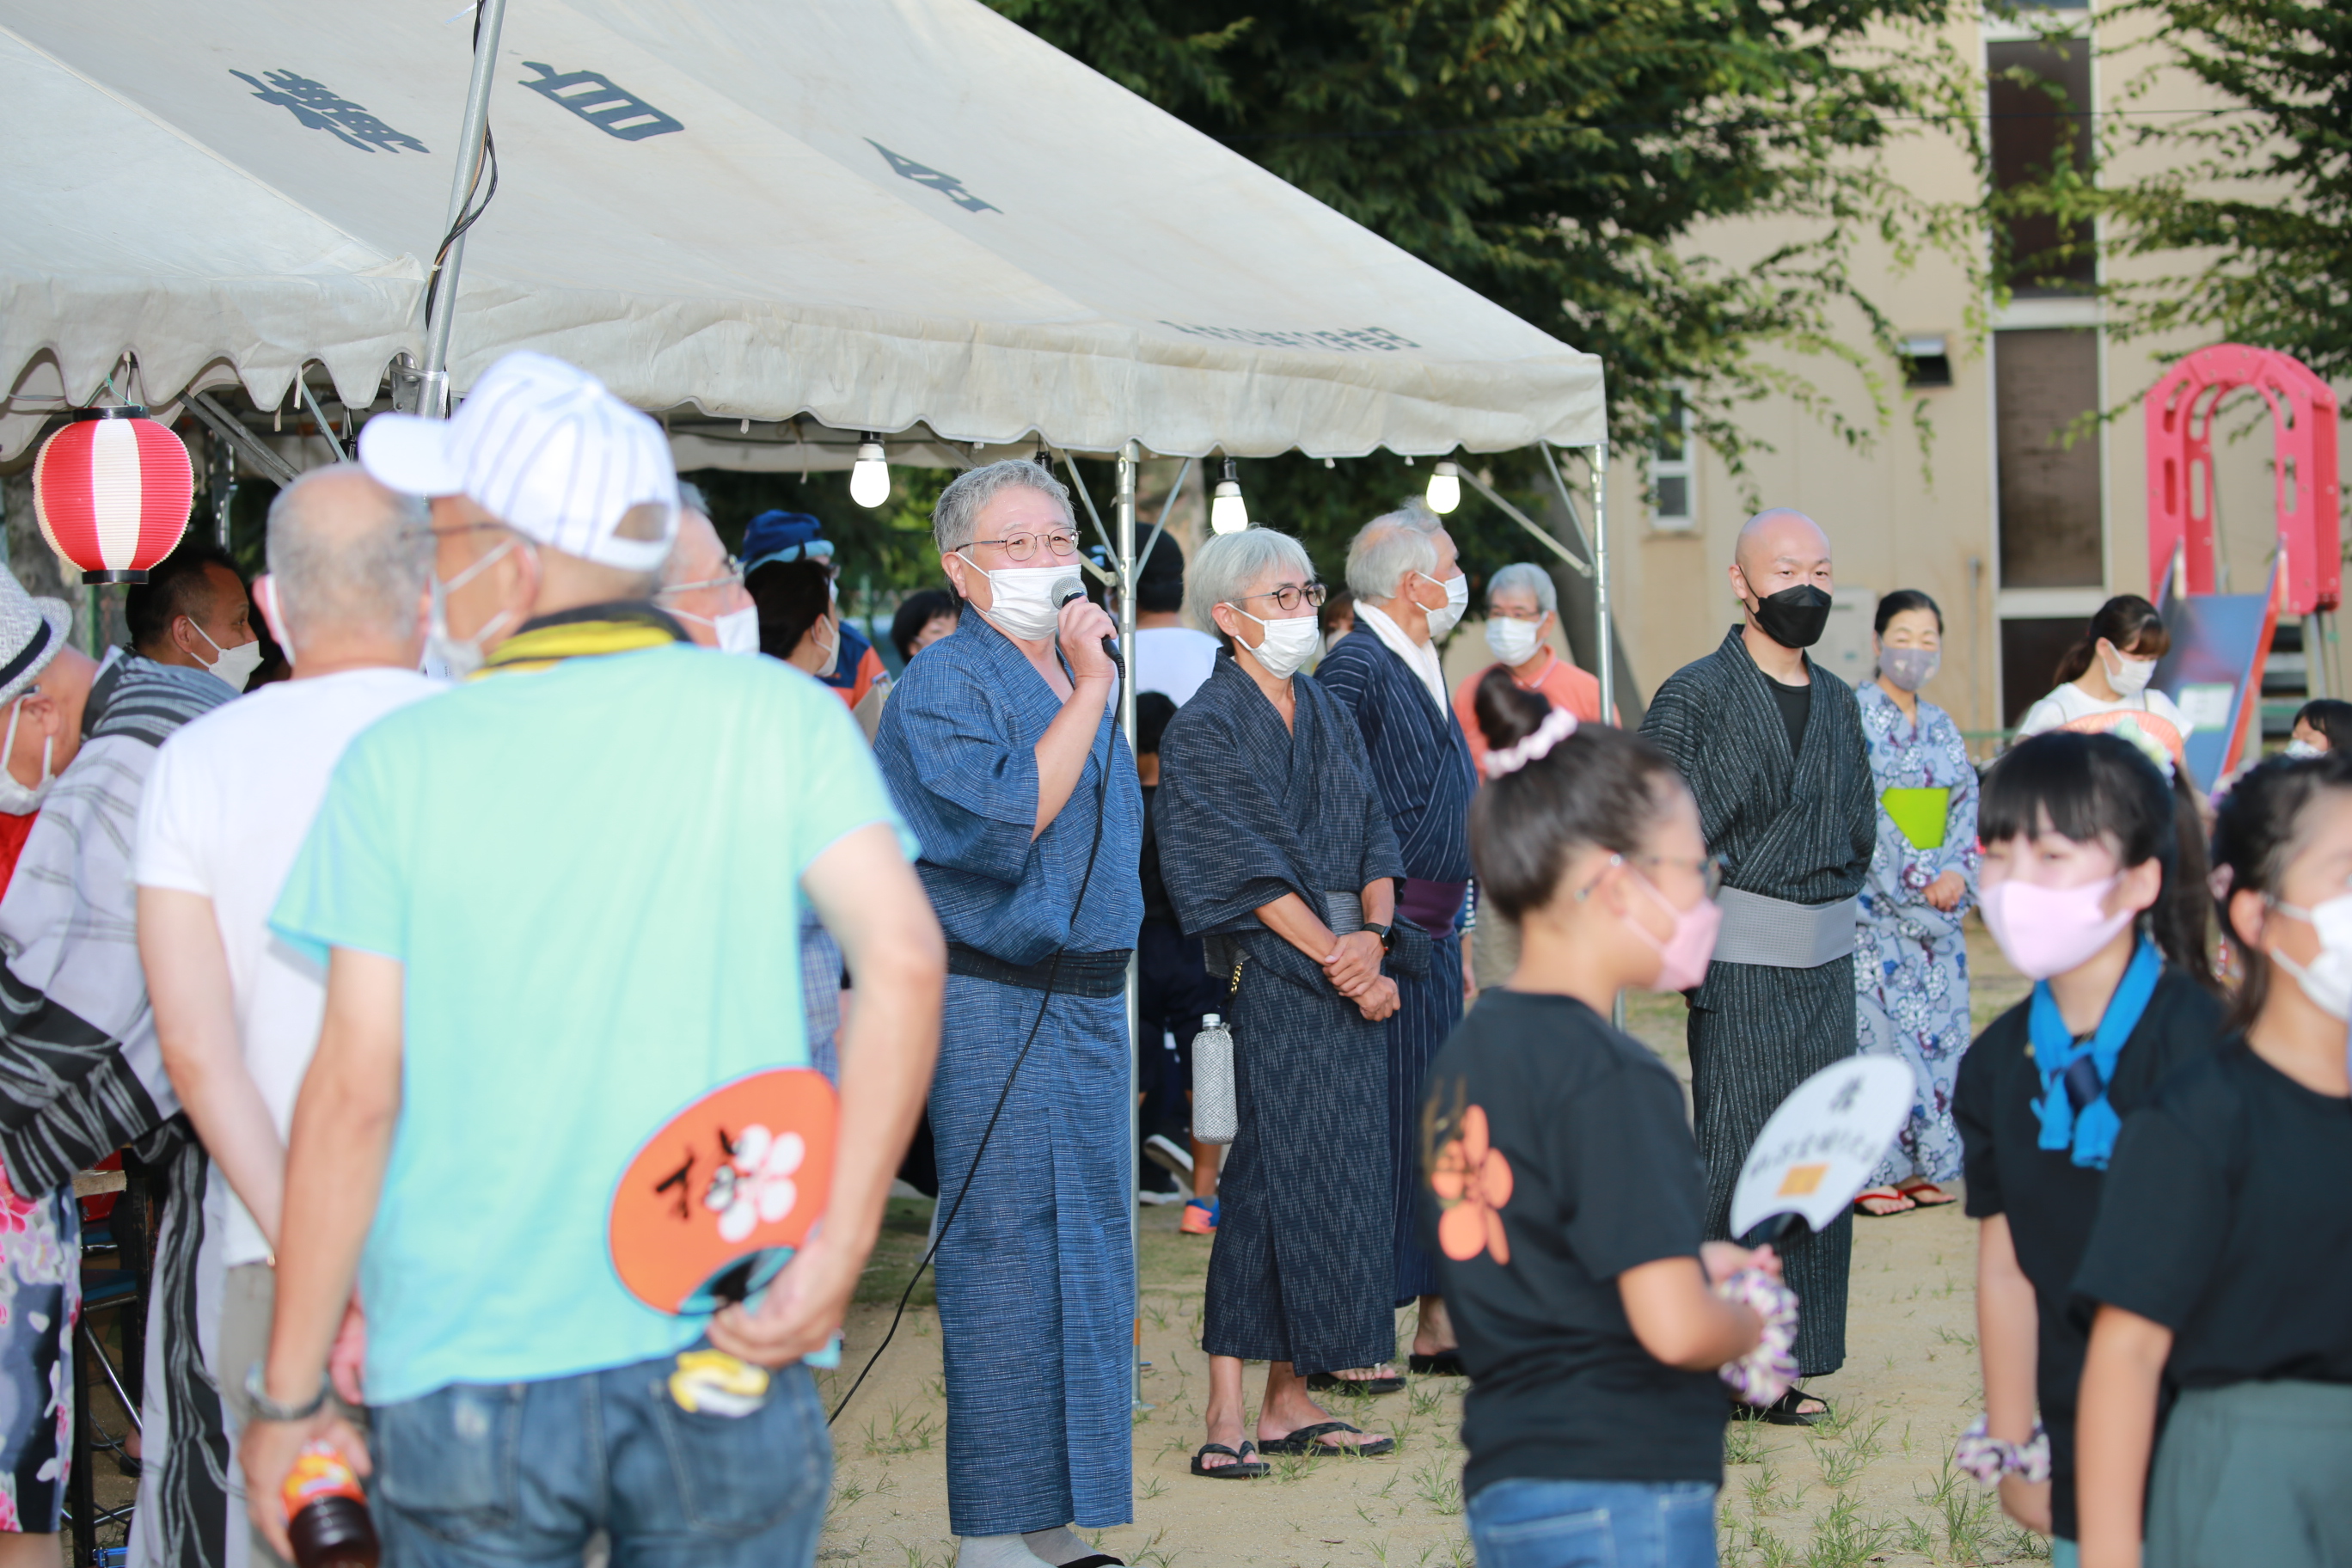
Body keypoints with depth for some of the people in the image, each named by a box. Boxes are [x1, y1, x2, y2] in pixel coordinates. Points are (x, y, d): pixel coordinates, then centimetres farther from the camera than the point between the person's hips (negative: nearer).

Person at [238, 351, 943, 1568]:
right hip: (722, 1375, 1)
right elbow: (905, 958, -14)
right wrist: (835, 1256, -12)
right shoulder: (778, 714, 0)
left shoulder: (401, 763, -4)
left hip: (465, 1376, -1)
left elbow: (355, 1090, -7)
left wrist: (286, 1398, -2)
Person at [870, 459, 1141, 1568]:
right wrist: (1089, 694, -18)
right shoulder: (942, 684, -10)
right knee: (1003, 1260, -5)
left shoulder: (1076, 669, 16)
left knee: (1084, 1254, 10)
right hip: (995, 1007, -8)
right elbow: (1002, 820, -24)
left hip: (1086, 1001, 8)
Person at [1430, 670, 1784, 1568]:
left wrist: (1689, 1261, 17)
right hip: (1624, 1494, -9)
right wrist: (1755, 1326, -2)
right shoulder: (1611, 1078, -18)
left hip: (1505, 1490, 9)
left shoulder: (1464, 1056, 9)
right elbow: (1674, 1328, -23)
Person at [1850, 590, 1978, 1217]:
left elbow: (1967, 804, 11)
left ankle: (1917, 1166, 12)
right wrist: (1917, 880, -15)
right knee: (1877, 1030, -7)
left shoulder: (1941, 727, 15)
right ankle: (1868, 1172, -3)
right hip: (1874, 905, -6)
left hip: (1936, 905, 7)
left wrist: (1956, 871, -7)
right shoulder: (1854, 715, -6)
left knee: (1936, 1027, 5)